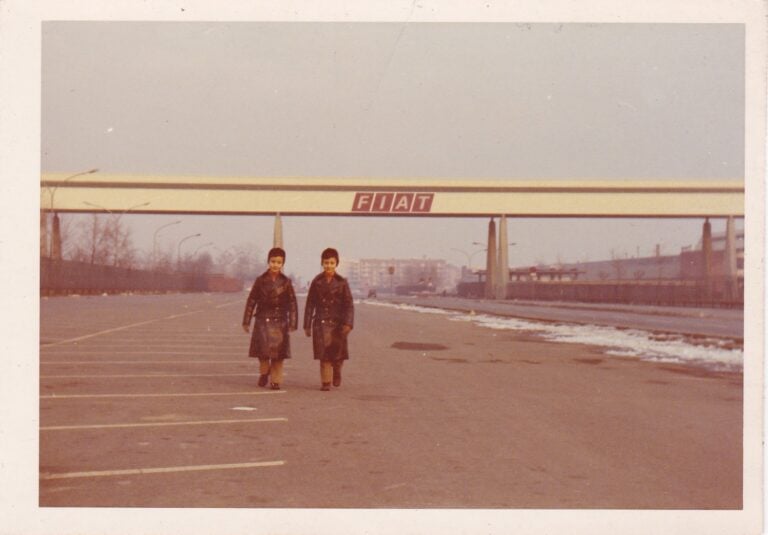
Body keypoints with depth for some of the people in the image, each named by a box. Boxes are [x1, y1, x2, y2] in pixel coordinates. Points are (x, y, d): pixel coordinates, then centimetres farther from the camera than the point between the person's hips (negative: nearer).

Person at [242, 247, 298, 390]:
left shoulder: (286, 282, 1)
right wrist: (246, 321, 4)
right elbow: (251, 301, 5)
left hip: (280, 322, 0)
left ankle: (276, 380, 10)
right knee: (263, 348, -8)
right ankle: (264, 372, 18)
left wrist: (293, 324, -3)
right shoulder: (260, 280, 2)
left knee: (278, 352, -1)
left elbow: (292, 304, 2)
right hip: (263, 321, 0)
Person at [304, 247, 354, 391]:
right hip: (321, 322, 0)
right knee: (324, 355, -4)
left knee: (338, 354, 5)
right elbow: (310, 304, 6)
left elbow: (349, 304, -1)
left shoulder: (342, 282, 0)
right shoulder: (317, 282, 2)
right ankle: (325, 382, 4)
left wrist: (348, 323, -11)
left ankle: (337, 372, 34)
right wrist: (307, 325, 3)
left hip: (337, 322, 0)